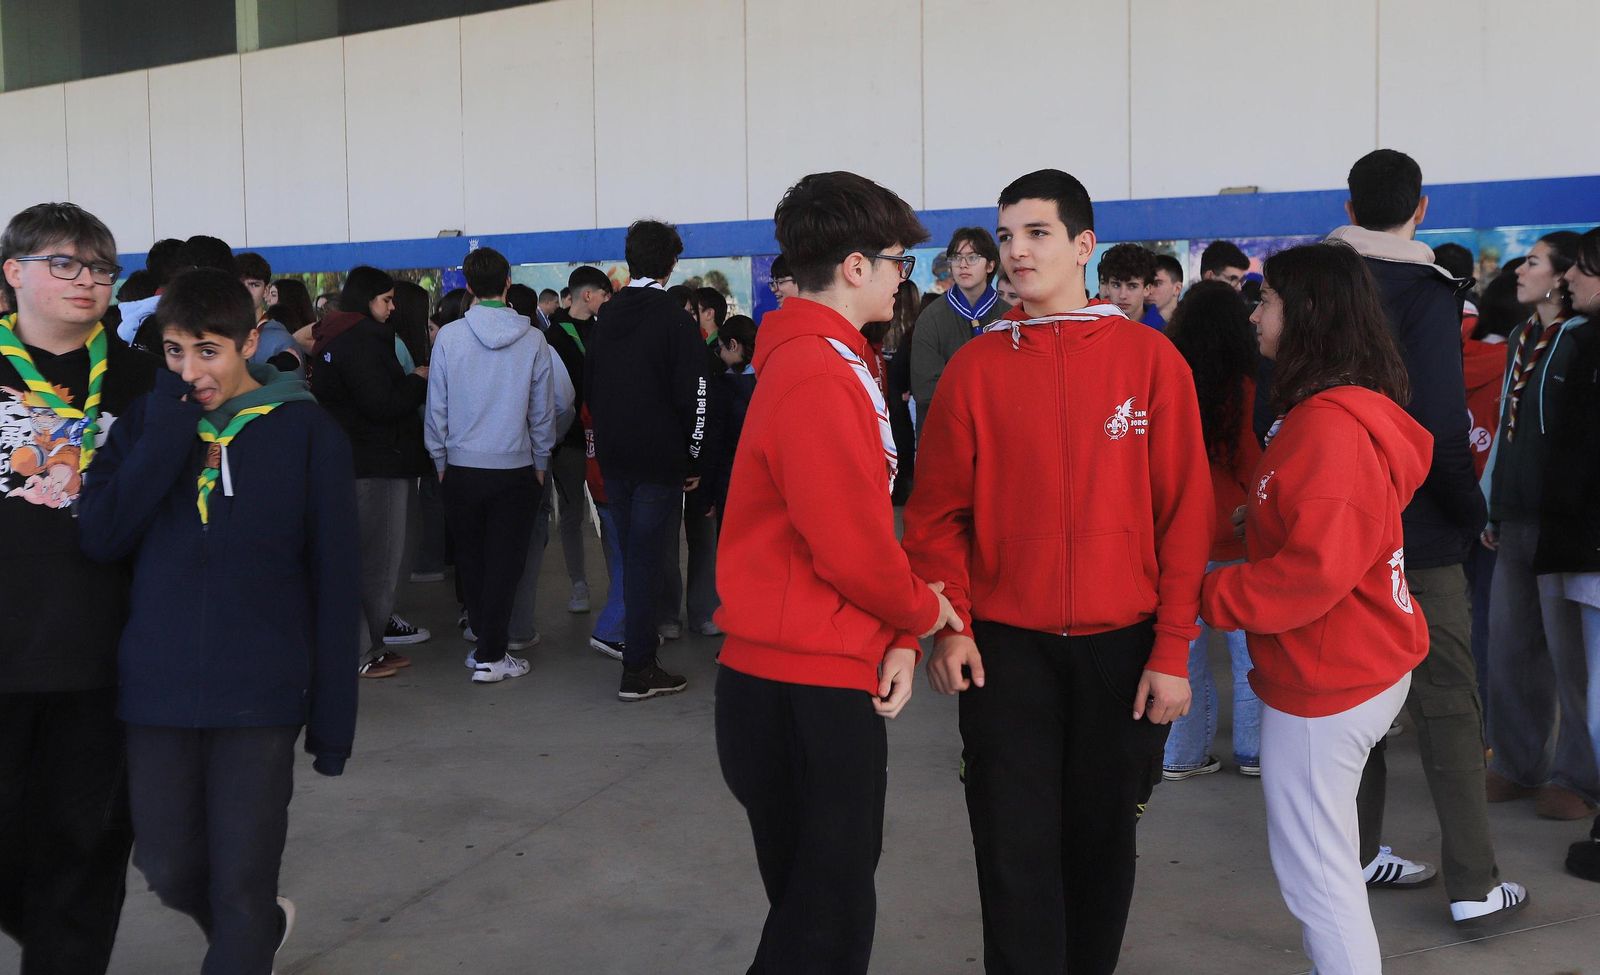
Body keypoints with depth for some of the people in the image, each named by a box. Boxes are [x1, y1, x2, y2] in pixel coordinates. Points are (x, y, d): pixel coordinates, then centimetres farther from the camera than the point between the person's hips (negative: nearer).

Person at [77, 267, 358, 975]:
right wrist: (165, 439, -16)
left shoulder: (307, 432, -6)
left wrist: (333, 714, -6)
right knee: (169, 870, 15)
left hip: (261, 696, -3)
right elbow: (100, 536, -7)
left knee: (242, 882, 3)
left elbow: (333, 581, -5)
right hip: (157, 689, 4)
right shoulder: (147, 423, 4)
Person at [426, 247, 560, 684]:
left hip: (461, 468, 1)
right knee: (504, 563, 3)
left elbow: (436, 408, 0)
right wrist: (540, 462, 13)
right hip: (516, 469, -1)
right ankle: (490, 656, 4)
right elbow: (543, 409, 1)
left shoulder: (449, 337, -6)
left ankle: (486, 642, 25)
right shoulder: (532, 339, -5)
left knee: (471, 560, 15)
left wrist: (441, 461, 12)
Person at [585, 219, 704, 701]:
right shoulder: (674, 319, -11)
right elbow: (693, 396, -14)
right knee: (646, 557, -3)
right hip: (660, 461, -6)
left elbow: (588, 386, 15)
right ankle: (638, 670, 0)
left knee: (633, 555, 18)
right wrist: (694, 460, -5)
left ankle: (642, 636, 31)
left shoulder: (607, 317, 9)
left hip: (613, 459, 6)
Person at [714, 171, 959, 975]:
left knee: (829, 906, 20)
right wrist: (922, 614, -3)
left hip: (820, 685, 10)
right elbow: (851, 547, -22)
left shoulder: (834, 364, 12)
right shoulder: (817, 378, -20)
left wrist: (898, 637, 2)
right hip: (805, 694, -10)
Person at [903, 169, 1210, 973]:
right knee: (1016, 852, 2)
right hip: (1005, 645, 0)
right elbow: (938, 510, 2)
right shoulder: (975, 367, 1)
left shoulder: (1150, 358, -1)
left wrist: (1172, 650, -5)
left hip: (1122, 643, 0)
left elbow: (1184, 511, -2)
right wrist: (949, 625, -10)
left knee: (1103, 840, 13)